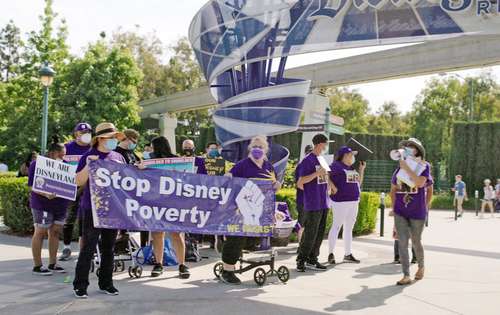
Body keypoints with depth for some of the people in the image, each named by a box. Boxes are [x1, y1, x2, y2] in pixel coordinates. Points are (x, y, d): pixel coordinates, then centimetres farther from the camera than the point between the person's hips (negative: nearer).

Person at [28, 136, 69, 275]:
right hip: (42, 205, -6)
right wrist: (46, 194, -28)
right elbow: (33, 186, -13)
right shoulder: (38, 164, -9)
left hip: (60, 205, 6)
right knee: (40, 233, 0)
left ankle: (52, 264, 19)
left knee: (55, 232, 10)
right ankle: (37, 266, 8)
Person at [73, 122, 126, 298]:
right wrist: (88, 165, -21)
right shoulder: (89, 157, -3)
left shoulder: (118, 158, 11)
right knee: (88, 248, -3)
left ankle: (106, 284, 22)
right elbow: (79, 182, -8)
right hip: (92, 209, -5)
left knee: (109, 248, 12)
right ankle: (80, 285, 8)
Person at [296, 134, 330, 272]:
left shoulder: (322, 160, 15)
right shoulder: (308, 160, -10)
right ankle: (301, 261, 5)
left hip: (323, 203, 8)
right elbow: (301, 182, -13)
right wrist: (317, 173, -20)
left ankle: (312, 260, 18)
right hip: (312, 204, -8)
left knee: (320, 233, 10)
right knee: (309, 234, -5)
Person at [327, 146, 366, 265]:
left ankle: (348, 254, 18)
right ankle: (331, 253, 2)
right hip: (340, 201, -8)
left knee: (349, 228, 11)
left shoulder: (352, 168, 17)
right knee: (337, 226, -5)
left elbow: (359, 183, 20)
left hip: (354, 201, 8)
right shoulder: (336, 165, -7)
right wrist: (333, 187, -18)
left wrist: (362, 169, 13)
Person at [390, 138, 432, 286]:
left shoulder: (423, 167, -6)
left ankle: (421, 266, 39)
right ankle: (406, 276, 1)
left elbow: (420, 183, -26)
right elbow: (393, 189, 14)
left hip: (417, 213, -3)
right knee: (402, 242, -4)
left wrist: (406, 168, -23)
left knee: (416, 242, 12)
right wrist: (394, 207, 8)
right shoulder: (399, 169, 5)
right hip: (400, 212, 3)